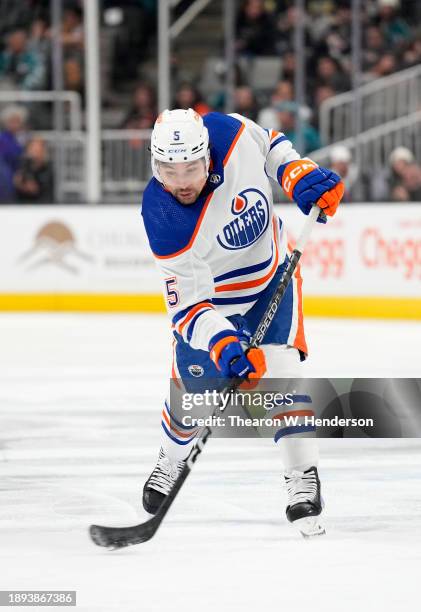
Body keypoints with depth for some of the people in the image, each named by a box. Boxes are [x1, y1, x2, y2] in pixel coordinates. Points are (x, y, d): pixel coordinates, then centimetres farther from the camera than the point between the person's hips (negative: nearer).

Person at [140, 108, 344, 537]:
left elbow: (271, 147, -2)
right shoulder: (162, 221, -33)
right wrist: (222, 344, -45)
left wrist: (303, 176, -18)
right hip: (209, 296, -1)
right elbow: (188, 304, -29)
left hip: (272, 275, 1)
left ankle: (303, 481, -7)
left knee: (280, 373, -17)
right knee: (193, 391, 3)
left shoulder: (231, 133, -28)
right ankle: (170, 462, 36)